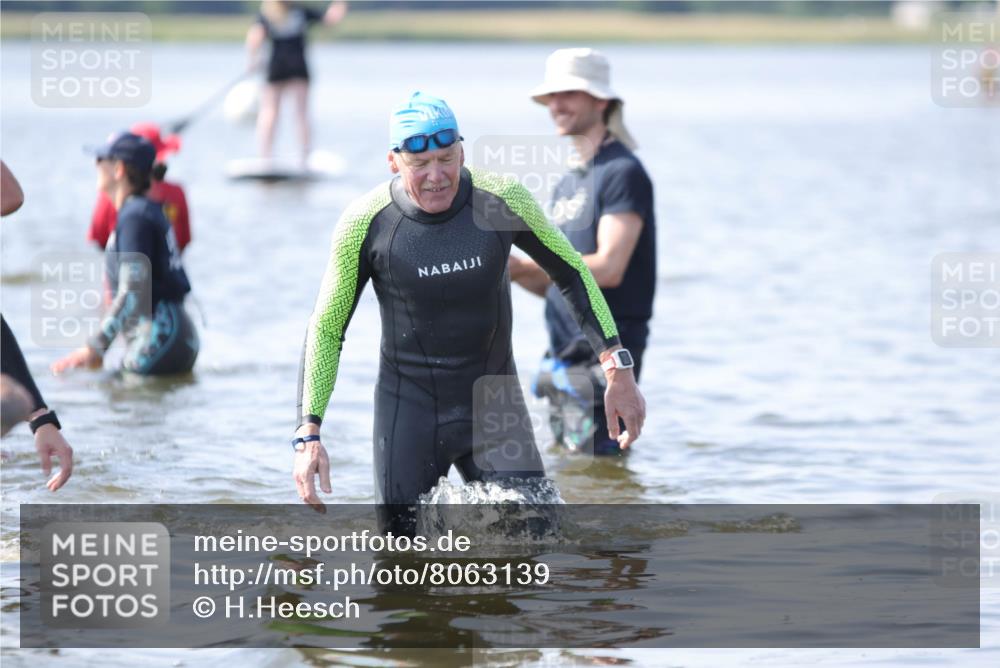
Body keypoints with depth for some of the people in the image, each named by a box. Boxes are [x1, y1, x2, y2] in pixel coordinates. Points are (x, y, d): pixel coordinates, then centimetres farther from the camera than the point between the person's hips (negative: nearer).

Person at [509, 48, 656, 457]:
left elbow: (608, 267, -20)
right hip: (563, 358, 9)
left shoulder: (623, 173, -10)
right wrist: (509, 270, 1)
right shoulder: (567, 185, 18)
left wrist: (522, 265, -21)